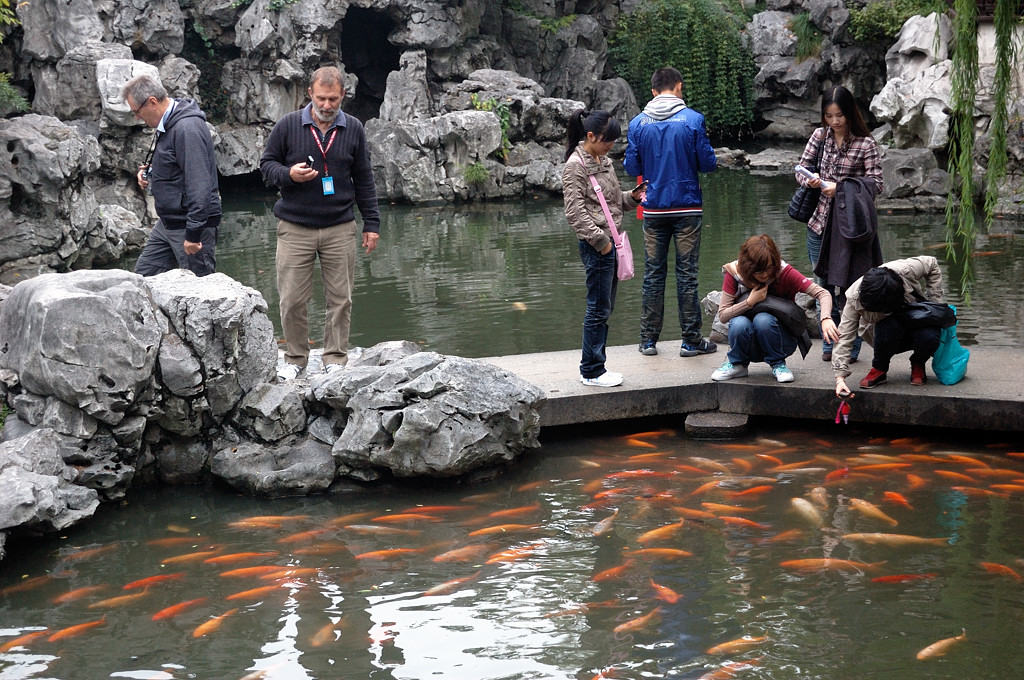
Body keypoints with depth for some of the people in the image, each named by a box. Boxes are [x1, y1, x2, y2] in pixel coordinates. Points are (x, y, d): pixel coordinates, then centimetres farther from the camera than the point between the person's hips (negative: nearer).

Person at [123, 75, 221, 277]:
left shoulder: (188, 128, -21)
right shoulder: (166, 126, 12)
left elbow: (199, 184, -27)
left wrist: (193, 233, -28)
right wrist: (149, 172, 8)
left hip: (193, 223, -11)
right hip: (167, 223, 11)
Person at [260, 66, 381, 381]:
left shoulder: (353, 129, 7)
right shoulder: (288, 125, 0)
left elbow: (363, 179, 12)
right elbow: (266, 163, 7)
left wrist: (371, 223, 9)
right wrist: (288, 174, -15)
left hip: (340, 228, 1)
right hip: (295, 228, -1)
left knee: (340, 299, 3)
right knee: (292, 300, -1)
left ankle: (336, 361, 14)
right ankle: (295, 359, 15)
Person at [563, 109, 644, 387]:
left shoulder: (604, 161, 16)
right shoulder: (575, 166, -11)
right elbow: (576, 212, -15)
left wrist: (632, 197, 8)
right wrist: (600, 240, -17)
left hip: (611, 242, 9)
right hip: (596, 247, -9)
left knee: (605, 308, 12)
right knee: (599, 309, -5)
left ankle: (594, 366, 19)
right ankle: (591, 371, 3)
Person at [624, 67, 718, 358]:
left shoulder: (637, 123, -1)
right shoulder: (693, 120, -7)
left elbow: (632, 167, 3)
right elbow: (708, 163, -5)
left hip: (653, 209, 2)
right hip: (687, 207, -2)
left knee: (653, 273, 9)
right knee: (687, 273, 3)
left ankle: (648, 339, 12)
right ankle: (691, 340, 7)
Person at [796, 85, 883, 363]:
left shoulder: (865, 143, -8)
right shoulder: (820, 135, 5)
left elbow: (876, 183, -11)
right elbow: (801, 167, 9)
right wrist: (810, 181, -13)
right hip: (819, 223, 4)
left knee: (846, 289, -1)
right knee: (824, 286, 11)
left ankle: (850, 348, 12)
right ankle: (829, 346, 23)